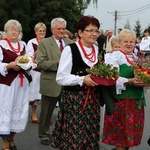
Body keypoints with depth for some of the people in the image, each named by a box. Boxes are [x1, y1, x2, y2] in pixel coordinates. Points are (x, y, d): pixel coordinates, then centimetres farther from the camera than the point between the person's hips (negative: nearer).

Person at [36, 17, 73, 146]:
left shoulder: (70, 43, 9)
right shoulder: (44, 43, -5)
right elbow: (40, 63, -13)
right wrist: (58, 63, -22)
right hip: (51, 84, -3)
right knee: (46, 113, 11)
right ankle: (44, 135, 28)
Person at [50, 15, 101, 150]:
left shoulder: (98, 50, 10)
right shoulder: (70, 49, -10)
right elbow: (61, 78, -14)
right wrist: (82, 80, -23)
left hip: (93, 98, 6)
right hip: (74, 99, -6)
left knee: (90, 135, 11)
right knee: (74, 136, -4)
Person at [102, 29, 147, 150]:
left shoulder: (137, 58, 16)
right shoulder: (116, 56, -7)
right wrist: (129, 81, -28)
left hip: (136, 99, 7)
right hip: (121, 98, -7)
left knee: (133, 127, 11)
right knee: (121, 129, -2)